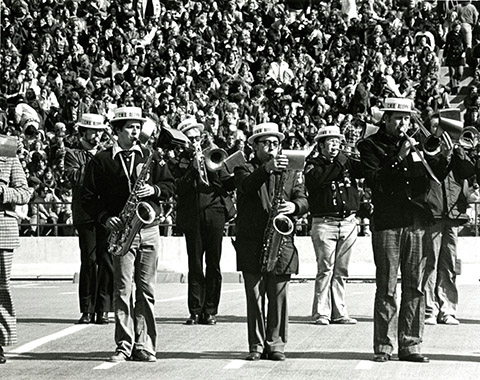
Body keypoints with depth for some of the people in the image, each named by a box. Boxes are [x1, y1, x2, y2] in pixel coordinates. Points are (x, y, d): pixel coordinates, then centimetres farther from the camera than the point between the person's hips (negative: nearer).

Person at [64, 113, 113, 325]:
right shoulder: (73, 154, 8)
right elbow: (75, 178, -9)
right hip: (85, 214, -3)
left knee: (107, 260, -3)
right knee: (89, 261, -4)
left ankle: (103, 309, 1)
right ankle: (87, 310, 1)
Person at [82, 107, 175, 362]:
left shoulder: (150, 157, 12)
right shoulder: (101, 161, 4)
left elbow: (170, 186, 13)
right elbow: (88, 197, 3)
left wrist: (154, 190, -7)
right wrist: (105, 218, -10)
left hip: (149, 229, 2)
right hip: (121, 231, -2)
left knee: (146, 290, 2)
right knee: (123, 290, -7)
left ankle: (144, 346, 6)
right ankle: (124, 345, -2)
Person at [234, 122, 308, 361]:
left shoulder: (290, 172, 15)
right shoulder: (246, 169, 7)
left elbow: (303, 200, 6)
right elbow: (246, 186, -16)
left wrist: (294, 206, -18)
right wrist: (267, 169, -32)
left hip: (281, 242, 1)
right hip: (251, 243, -1)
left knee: (278, 296, 1)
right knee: (254, 296, 0)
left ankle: (276, 344, 7)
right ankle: (257, 345, 5)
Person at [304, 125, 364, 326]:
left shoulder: (346, 161, 16)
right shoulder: (313, 164, 3)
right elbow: (318, 179, -17)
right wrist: (338, 165, -13)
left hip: (348, 222, 4)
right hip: (324, 224, -4)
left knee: (341, 271, 7)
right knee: (325, 269, -8)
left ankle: (339, 312, 10)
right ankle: (321, 313, -4)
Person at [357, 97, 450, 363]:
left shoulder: (416, 143, 15)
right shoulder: (370, 145, 3)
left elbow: (435, 176, 15)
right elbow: (375, 182, -10)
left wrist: (443, 156, -2)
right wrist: (398, 158, -14)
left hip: (417, 221, 4)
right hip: (387, 222, -4)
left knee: (415, 286, 3)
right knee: (386, 288, -3)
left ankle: (410, 344, 8)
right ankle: (383, 346, 2)